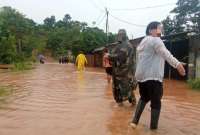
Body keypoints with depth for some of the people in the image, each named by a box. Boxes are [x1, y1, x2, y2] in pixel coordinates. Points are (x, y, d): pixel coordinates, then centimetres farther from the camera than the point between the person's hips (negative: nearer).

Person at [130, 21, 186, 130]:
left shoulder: (143, 42, 21)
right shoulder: (155, 40, -8)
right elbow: (166, 54, -26)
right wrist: (177, 64, -37)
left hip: (141, 76, 9)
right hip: (153, 76, -8)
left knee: (144, 98, 24)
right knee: (156, 103, 4)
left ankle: (134, 121, 17)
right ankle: (153, 127, 9)